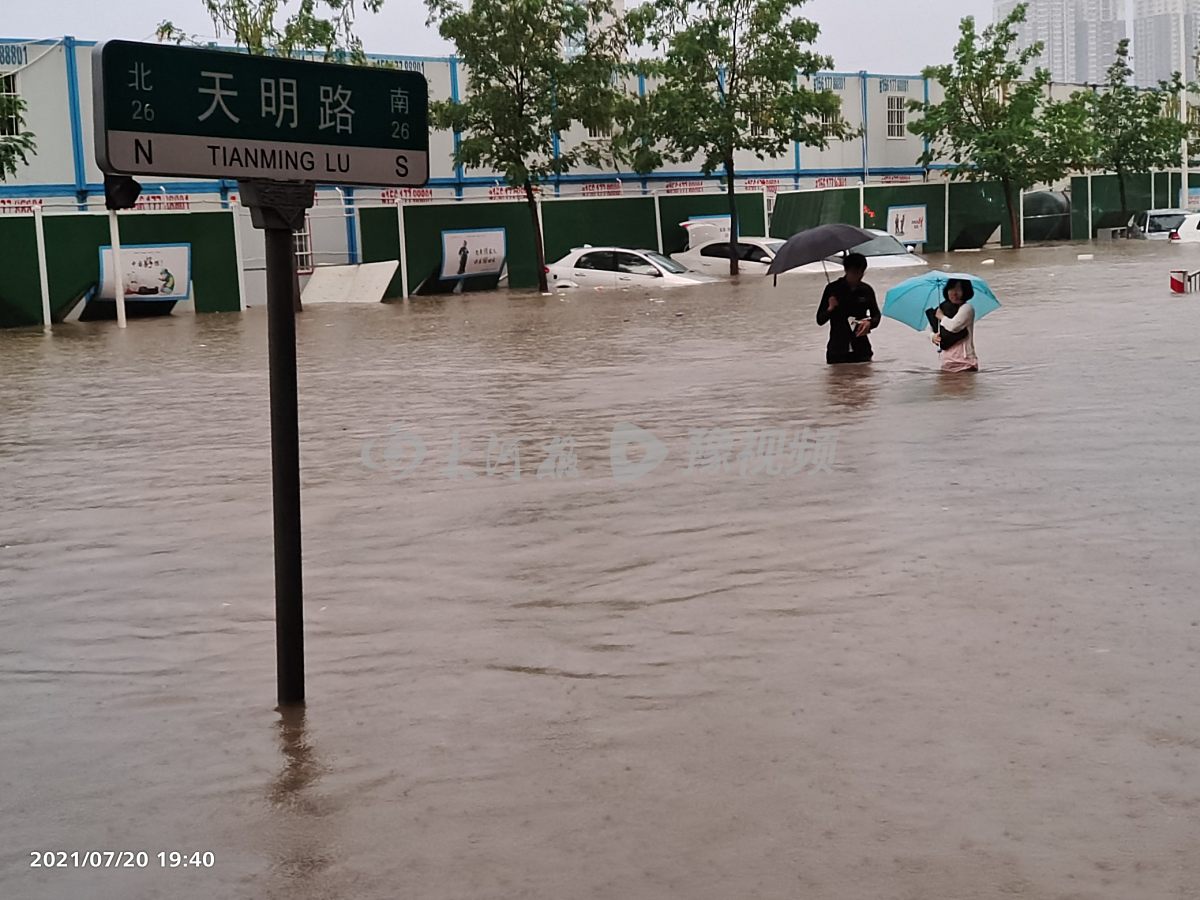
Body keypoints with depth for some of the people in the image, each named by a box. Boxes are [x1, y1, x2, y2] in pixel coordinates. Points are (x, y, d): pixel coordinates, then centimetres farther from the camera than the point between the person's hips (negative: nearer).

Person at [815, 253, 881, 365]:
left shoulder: (866, 290, 5)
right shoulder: (832, 289, 0)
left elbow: (876, 315, 16)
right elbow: (820, 320, 1)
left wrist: (870, 323, -6)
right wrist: (830, 309, -19)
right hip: (837, 350, -2)